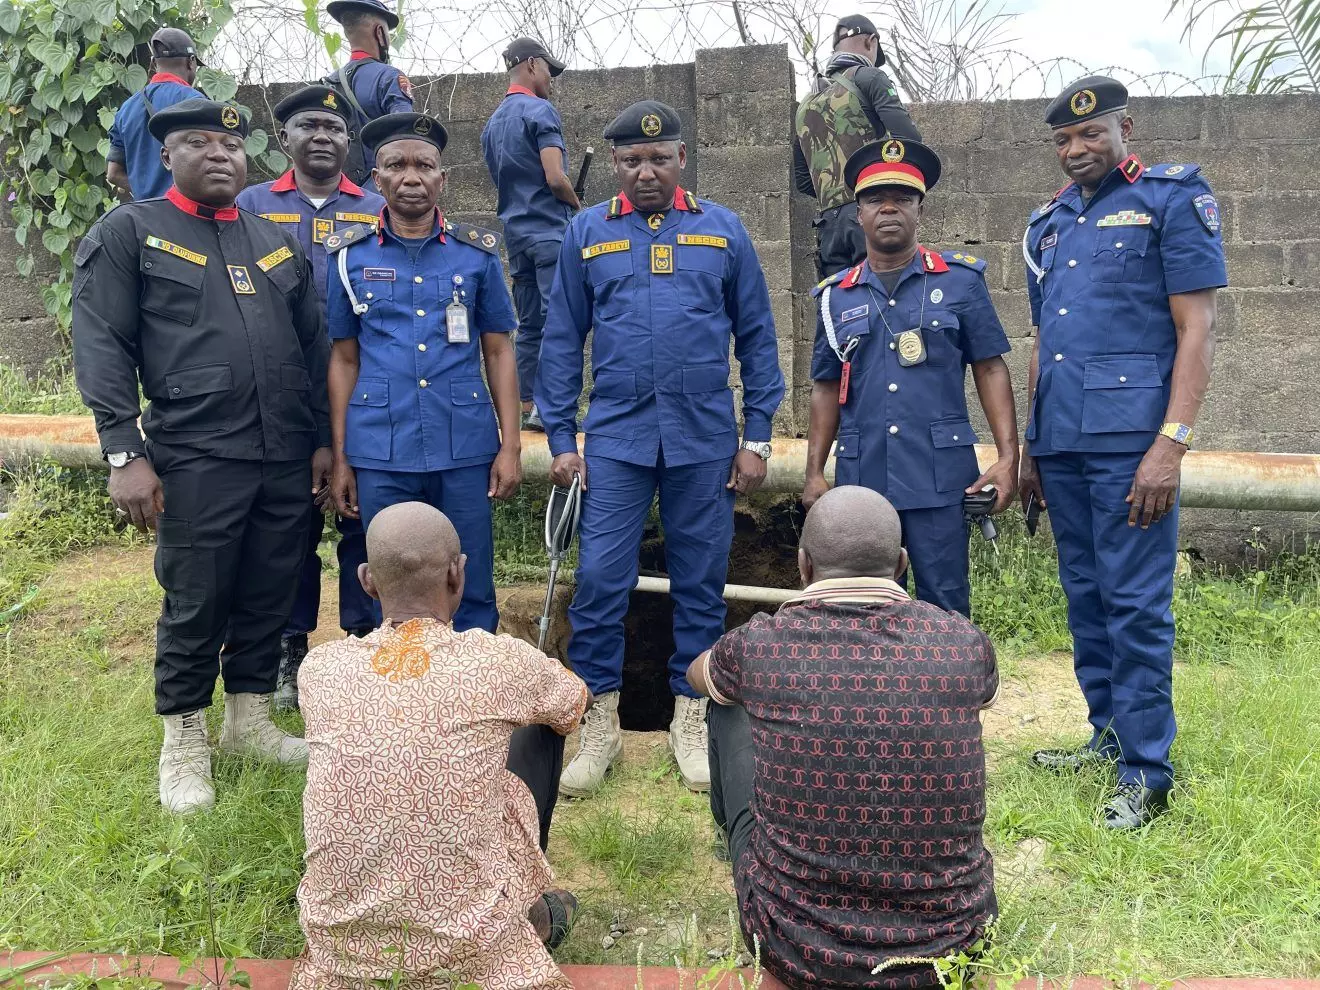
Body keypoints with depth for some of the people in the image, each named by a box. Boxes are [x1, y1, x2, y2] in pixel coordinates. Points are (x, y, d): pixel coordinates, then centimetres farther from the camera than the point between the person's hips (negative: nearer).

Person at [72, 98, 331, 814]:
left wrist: (323, 438, 11)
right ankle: (184, 745, 23)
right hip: (196, 461, -4)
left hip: (287, 458, 5)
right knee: (196, 607, 4)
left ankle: (250, 722, 31)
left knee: (270, 596, 12)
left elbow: (314, 346, 17)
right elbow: (103, 350, -5)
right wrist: (125, 455, -13)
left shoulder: (278, 241, 16)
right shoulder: (129, 232, 2)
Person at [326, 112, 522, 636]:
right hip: (380, 455, 0)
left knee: (472, 593, 7)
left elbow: (498, 353, 7)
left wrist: (510, 446, 0)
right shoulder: (349, 255, 6)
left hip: (466, 451, 0)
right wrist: (340, 458, 5)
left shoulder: (477, 253, 5)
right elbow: (344, 360, 8)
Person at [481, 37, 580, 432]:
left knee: (529, 325, 10)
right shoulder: (540, 111, -8)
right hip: (550, 232, -8)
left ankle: (526, 407, 12)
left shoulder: (492, 123, 17)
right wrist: (578, 205, 1)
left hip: (515, 233, 8)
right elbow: (555, 178, -16)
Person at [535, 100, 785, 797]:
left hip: (704, 440, 1)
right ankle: (599, 721, 14)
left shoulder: (722, 230, 5)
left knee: (701, 583, 8)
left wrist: (756, 438, 1)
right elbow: (562, 340, 7)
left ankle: (690, 719, 23)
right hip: (615, 439, 0)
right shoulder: (586, 233, 6)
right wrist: (560, 439, 1)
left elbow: (756, 337, 6)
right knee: (599, 579, -3)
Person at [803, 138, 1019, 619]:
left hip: (939, 476, -2)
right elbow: (827, 388, 13)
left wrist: (1008, 456, -7)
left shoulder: (959, 279, 3)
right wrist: (814, 472, 7)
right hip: (860, 478, 3)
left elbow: (990, 369, 2)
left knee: (944, 611, 3)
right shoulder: (837, 295, 10)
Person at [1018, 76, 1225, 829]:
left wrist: (1172, 441, -17)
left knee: (1135, 604, -4)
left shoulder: (1173, 199, -2)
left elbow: (1197, 327, -8)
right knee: (1087, 596, 14)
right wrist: (1030, 447, 17)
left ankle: (1147, 771, 6)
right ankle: (1110, 733, 27)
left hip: (1129, 438, -7)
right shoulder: (1050, 224, 17)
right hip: (1062, 442, 7)